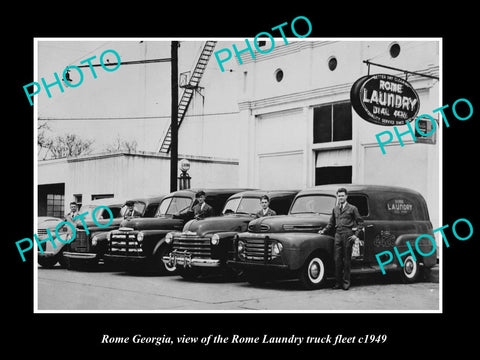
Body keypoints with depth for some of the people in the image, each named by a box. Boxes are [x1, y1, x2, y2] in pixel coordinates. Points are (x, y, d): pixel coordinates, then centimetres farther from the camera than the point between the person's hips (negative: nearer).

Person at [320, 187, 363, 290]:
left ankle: (346, 283, 5)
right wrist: (324, 231, 9)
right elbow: (331, 224, 23)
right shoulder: (335, 209, 18)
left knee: (347, 260, 0)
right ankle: (338, 282, 6)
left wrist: (356, 234, -4)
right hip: (337, 236, 4)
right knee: (337, 260, 1)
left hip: (348, 236, -4)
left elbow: (360, 222, 5)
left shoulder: (352, 208, 5)